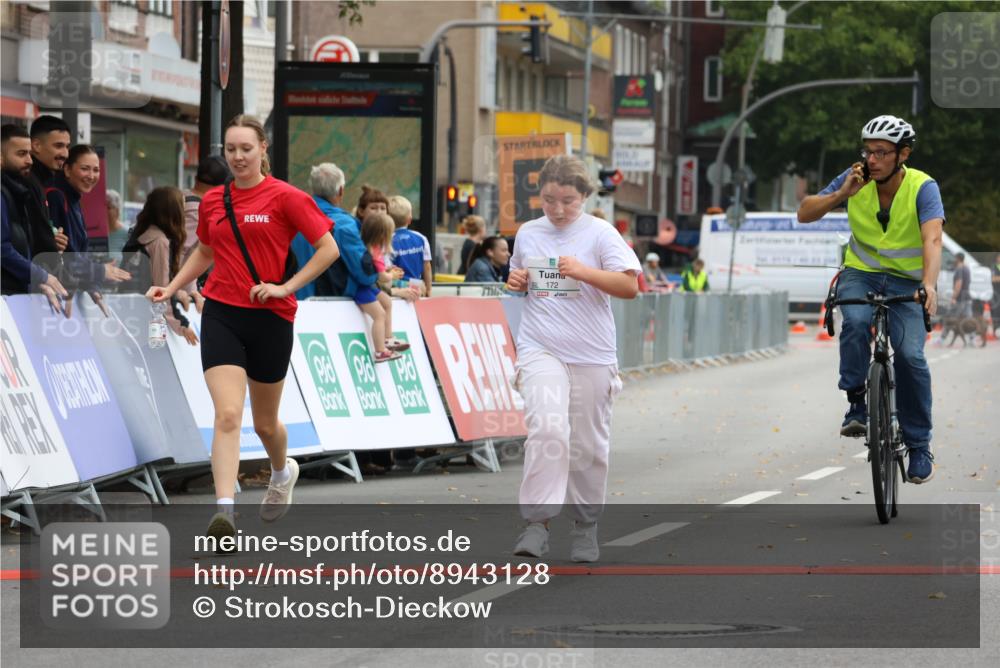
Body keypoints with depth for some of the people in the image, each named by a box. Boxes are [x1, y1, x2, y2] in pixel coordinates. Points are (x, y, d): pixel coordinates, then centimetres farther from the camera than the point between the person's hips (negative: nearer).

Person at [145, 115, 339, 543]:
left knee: (265, 423, 14)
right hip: (221, 315, 2)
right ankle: (224, 511, -27)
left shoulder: (285, 197, -7)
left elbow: (328, 248, -7)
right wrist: (171, 288, 11)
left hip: (270, 318, -2)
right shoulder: (212, 201, 7)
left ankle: (283, 473, 48)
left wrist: (286, 287, -14)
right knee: (227, 414, -17)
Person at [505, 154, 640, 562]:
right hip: (541, 349, 1)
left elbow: (630, 286, -10)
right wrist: (515, 283, 3)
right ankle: (538, 522, -22)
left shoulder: (599, 234, -2)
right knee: (548, 428, -21)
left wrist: (583, 272, -22)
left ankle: (586, 527, 23)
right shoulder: (528, 234, 9)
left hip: (591, 355, -1)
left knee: (589, 444, 7)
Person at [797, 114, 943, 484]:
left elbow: (932, 239, -33)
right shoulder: (857, 179, -10)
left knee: (910, 354, -20)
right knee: (856, 322, -32)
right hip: (860, 274, 2)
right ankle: (857, 404, -15)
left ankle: (919, 445, -5)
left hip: (905, 282, -2)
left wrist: (929, 284, -50)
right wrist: (841, 194, -25)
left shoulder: (923, 187, -18)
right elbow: (805, 213, -8)